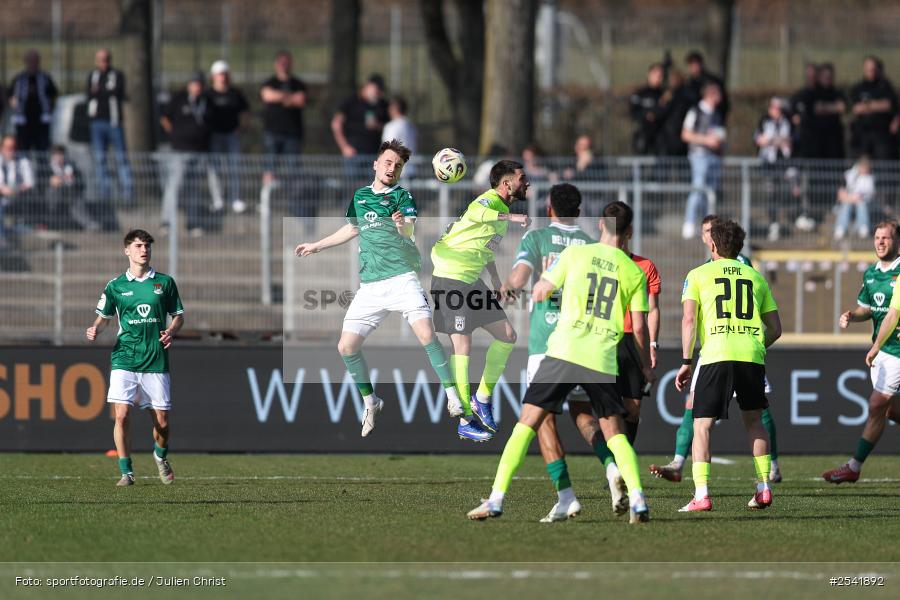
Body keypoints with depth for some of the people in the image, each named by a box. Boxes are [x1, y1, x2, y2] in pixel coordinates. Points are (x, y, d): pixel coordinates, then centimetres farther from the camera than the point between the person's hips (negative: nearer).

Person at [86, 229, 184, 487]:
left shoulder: (164, 282, 6)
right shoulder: (115, 286, 6)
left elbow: (179, 315, 13)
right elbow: (104, 317, 15)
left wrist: (171, 332, -7)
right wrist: (96, 329, -7)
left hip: (156, 361, 1)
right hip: (124, 359, -1)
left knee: (162, 421, 2)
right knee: (122, 415, -14)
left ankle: (161, 455, 34)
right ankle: (126, 472, -4)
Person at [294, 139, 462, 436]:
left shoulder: (402, 196, 1)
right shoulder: (360, 196, 15)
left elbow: (410, 229, -18)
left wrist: (402, 224, -42)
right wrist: (316, 245, 42)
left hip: (402, 277, -5)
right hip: (369, 286, 5)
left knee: (426, 335, -24)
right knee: (347, 347, -1)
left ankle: (452, 397, -14)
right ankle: (370, 403, 19)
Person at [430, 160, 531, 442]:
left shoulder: (501, 209, 13)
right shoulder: (490, 200, -16)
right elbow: (475, 212, -43)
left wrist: (496, 279, 23)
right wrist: (510, 217, -49)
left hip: (473, 281, 10)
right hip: (452, 278, -10)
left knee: (507, 336, 7)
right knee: (462, 346, -8)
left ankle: (482, 398, 18)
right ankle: (465, 421, -4)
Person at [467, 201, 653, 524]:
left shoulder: (574, 254, 3)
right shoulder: (634, 272, 7)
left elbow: (538, 294, 9)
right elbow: (639, 327, 9)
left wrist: (545, 274, 30)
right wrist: (645, 366, 24)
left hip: (564, 352, -2)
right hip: (604, 361, 2)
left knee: (527, 423, 3)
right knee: (614, 433, 14)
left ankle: (496, 499, -4)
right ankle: (637, 500, -5)